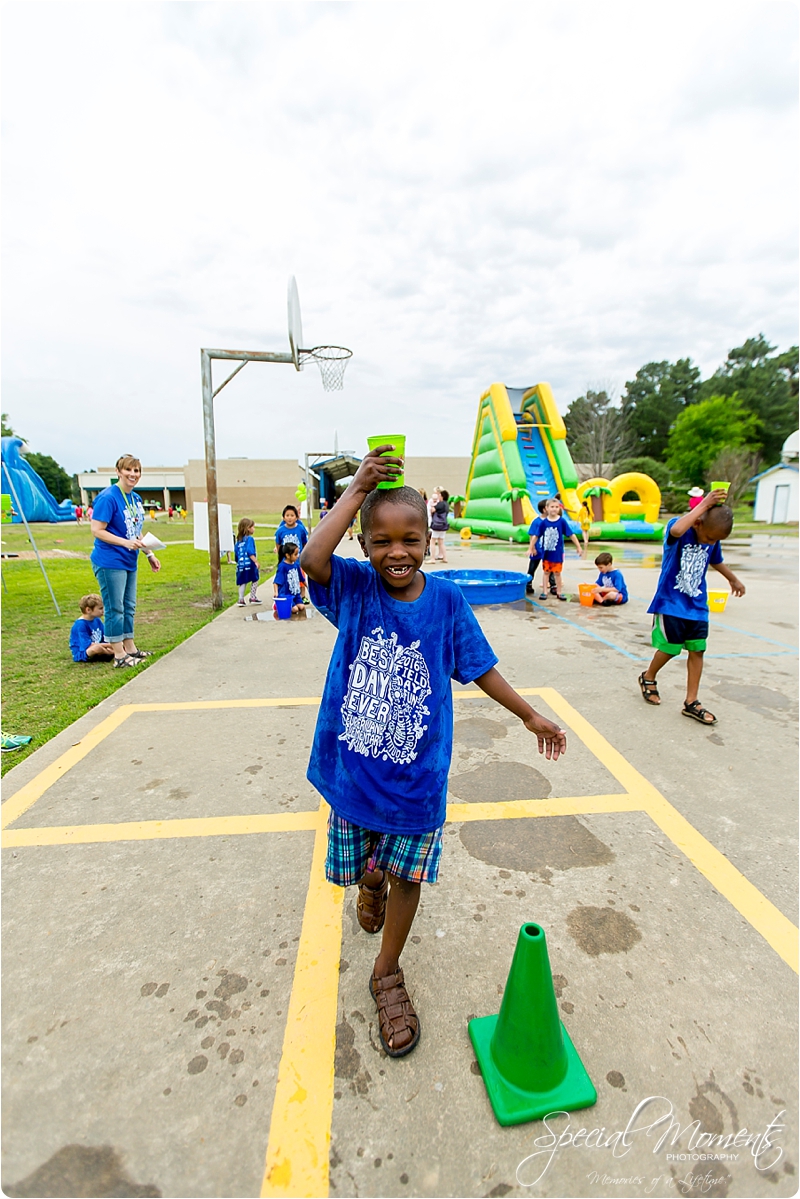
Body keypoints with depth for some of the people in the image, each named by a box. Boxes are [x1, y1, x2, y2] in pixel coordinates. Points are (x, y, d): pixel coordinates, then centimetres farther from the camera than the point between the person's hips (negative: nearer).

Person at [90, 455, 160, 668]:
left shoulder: (136, 499, 11)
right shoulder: (108, 498, -15)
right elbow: (97, 531, -18)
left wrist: (149, 554, 17)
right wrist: (126, 542, -28)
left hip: (129, 561, 9)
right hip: (110, 562, -9)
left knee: (129, 606, 16)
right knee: (115, 608, -1)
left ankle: (130, 648, 27)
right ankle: (119, 656, 8)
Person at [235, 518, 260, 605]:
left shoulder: (239, 540, 12)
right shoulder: (250, 539, -10)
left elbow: (236, 552, 17)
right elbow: (250, 552, -20)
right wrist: (256, 561, -22)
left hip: (241, 564, 6)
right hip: (250, 564, -6)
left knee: (242, 582, 12)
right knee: (255, 580, 11)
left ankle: (241, 600, 9)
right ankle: (253, 597, 15)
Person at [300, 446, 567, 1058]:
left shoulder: (446, 599, -8)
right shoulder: (354, 587, -10)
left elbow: (479, 666, 2)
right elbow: (313, 558, -31)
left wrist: (530, 714, 6)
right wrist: (357, 489, -25)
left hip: (418, 772, 0)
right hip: (354, 764, 1)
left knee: (409, 873, 15)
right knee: (359, 864, 22)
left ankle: (388, 972, 41)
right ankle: (372, 879, 60)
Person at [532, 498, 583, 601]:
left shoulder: (562, 521, -9)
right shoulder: (544, 522, -7)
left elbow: (571, 535, -6)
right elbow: (536, 536, 1)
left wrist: (579, 547, -5)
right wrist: (531, 549, 2)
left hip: (557, 553, -1)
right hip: (546, 552, 1)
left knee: (557, 573, 9)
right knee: (546, 572, 11)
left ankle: (558, 592, 21)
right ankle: (544, 592, 20)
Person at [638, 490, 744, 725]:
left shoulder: (712, 537, 1)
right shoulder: (678, 526, -16)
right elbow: (675, 531, -44)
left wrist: (734, 580, 36)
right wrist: (704, 505, -36)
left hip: (697, 605, 6)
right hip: (671, 603, -6)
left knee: (697, 650, 6)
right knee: (671, 648, 2)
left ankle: (691, 703, 14)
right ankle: (648, 678, 31)